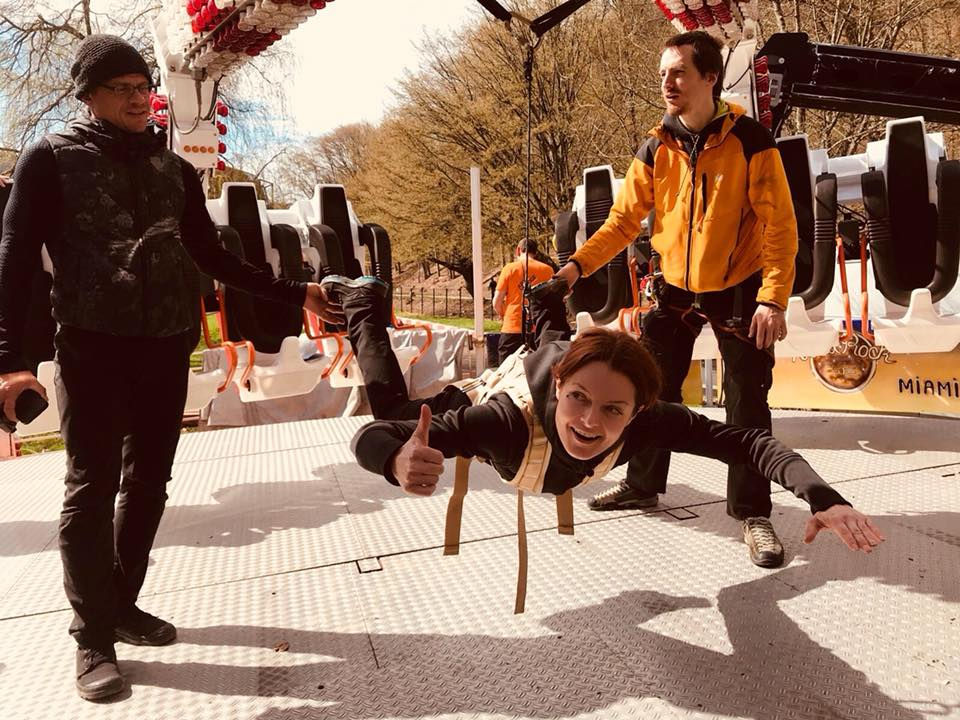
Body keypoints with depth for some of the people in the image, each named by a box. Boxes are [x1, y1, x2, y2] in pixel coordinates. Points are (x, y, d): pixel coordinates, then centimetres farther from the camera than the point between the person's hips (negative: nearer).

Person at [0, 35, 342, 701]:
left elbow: (212, 256, 16)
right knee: (93, 486, -2)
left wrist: (295, 294, 9)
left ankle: (122, 604, 27)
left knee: (149, 481, 10)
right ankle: (93, 636, 10)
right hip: (92, 346, -4)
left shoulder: (174, 168, 13)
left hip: (167, 345, 5)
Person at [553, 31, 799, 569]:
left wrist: (773, 299, -23)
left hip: (737, 289, -4)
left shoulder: (751, 141, -13)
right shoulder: (656, 150, -2)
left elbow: (780, 226, -14)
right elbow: (624, 220, -3)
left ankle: (753, 512, 11)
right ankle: (643, 484, 27)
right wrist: (578, 264, -17)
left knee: (747, 401, -2)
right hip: (676, 288, 4)